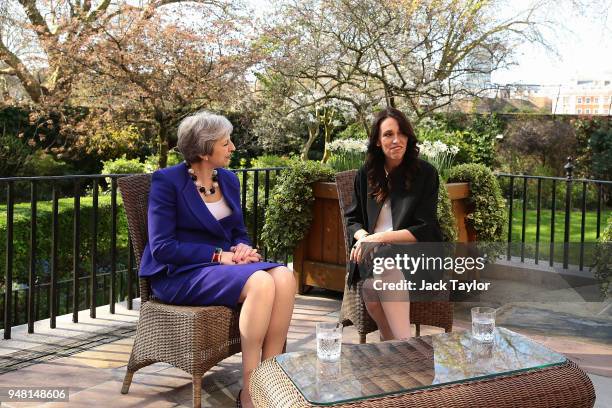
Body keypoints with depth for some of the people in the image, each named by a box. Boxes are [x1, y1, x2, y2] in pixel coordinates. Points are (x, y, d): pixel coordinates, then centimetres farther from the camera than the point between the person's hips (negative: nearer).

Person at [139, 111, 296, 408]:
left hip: (222, 266, 6)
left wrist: (242, 248, -7)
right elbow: (161, 247, -15)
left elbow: (239, 233, 18)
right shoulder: (167, 181, -8)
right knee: (261, 282, -32)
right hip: (179, 274, -6)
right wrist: (219, 256, -20)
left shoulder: (228, 179, 11)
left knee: (284, 277, -24)